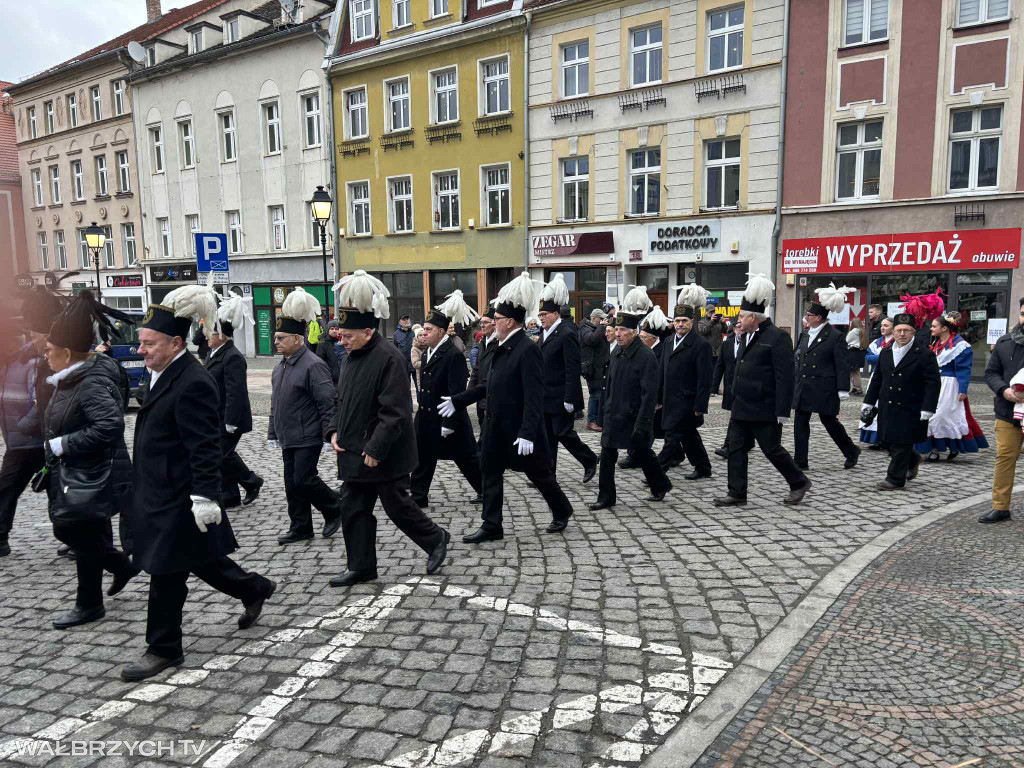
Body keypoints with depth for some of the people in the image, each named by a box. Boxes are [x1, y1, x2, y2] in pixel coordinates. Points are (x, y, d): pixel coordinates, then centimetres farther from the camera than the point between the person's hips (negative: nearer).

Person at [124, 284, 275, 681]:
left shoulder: (192, 383, -22)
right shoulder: (164, 374, 8)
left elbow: (205, 447, -25)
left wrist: (204, 496, -26)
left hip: (176, 499, -10)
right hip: (160, 493, 10)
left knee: (166, 571, 3)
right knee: (199, 558, 20)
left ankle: (163, 649, 20)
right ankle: (255, 589, 39)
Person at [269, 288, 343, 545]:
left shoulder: (313, 365, -15)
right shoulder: (280, 367, 12)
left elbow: (328, 402, -18)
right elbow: (275, 403, 18)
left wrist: (329, 435, -19)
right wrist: (272, 433, 18)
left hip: (308, 437, -8)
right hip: (288, 437, 8)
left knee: (304, 480, -6)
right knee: (293, 484, 10)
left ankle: (335, 509, 16)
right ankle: (300, 528, 21)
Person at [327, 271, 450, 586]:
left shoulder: (390, 358, -19)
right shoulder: (352, 357, 8)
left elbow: (394, 413, -22)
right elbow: (342, 400, 18)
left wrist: (375, 449, -22)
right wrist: (335, 430, 4)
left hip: (384, 456, -8)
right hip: (354, 453, 8)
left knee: (398, 506, 5)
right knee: (353, 509, 11)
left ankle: (436, 539, 29)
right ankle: (361, 567, 24)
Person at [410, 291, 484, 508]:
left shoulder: (453, 355, -19)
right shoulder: (429, 352, 8)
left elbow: (456, 393, -22)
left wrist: (449, 423, -22)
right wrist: (422, 412, 16)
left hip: (448, 418, -8)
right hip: (427, 417, 8)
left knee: (466, 457, 6)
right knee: (422, 457, 11)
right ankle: (418, 496, 22)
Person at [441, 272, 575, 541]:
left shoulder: (527, 350, -20)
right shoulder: (503, 348, 6)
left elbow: (533, 396, -24)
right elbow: (491, 386, 14)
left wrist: (528, 433, -28)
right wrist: (457, 401, 15)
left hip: (519, 428, -8)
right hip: (497, 426, 8)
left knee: (539, 473, 10)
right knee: (491, 473, 9)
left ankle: (562, 511, 33)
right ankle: (491, 526, 19)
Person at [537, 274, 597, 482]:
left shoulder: (567, 335, -14)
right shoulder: (545, 334, 12)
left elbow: (573, 369, -18)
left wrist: (569, 399, -21)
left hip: (561, 398, -8)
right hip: (546, 398, 8)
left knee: (563, 433, -2)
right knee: (548, 436, 10)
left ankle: (590, 460, 20)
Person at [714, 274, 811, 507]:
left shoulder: (778, 338, -15)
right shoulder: (746, 337, 12)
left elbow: (784, 378, -19)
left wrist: (782, 412, -21)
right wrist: (734, 400, 19)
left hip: (765, 410, -8)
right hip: (741, 409, 8)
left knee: (772, 450, 4)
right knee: (736, 449, 7)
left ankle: (799, 483, 25)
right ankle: (737, 493, 14)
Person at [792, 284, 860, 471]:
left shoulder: (835, 336, -10)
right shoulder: (805, 334, 9)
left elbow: (843, 364, -12)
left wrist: (843, 390, -15)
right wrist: (797, 382, 15)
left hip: (824, 389, -6)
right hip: (803, 388, 6)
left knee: (829, 421, 7)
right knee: (800, 422, 3)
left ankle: (852, 451, 30)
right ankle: (800, 461, 9)